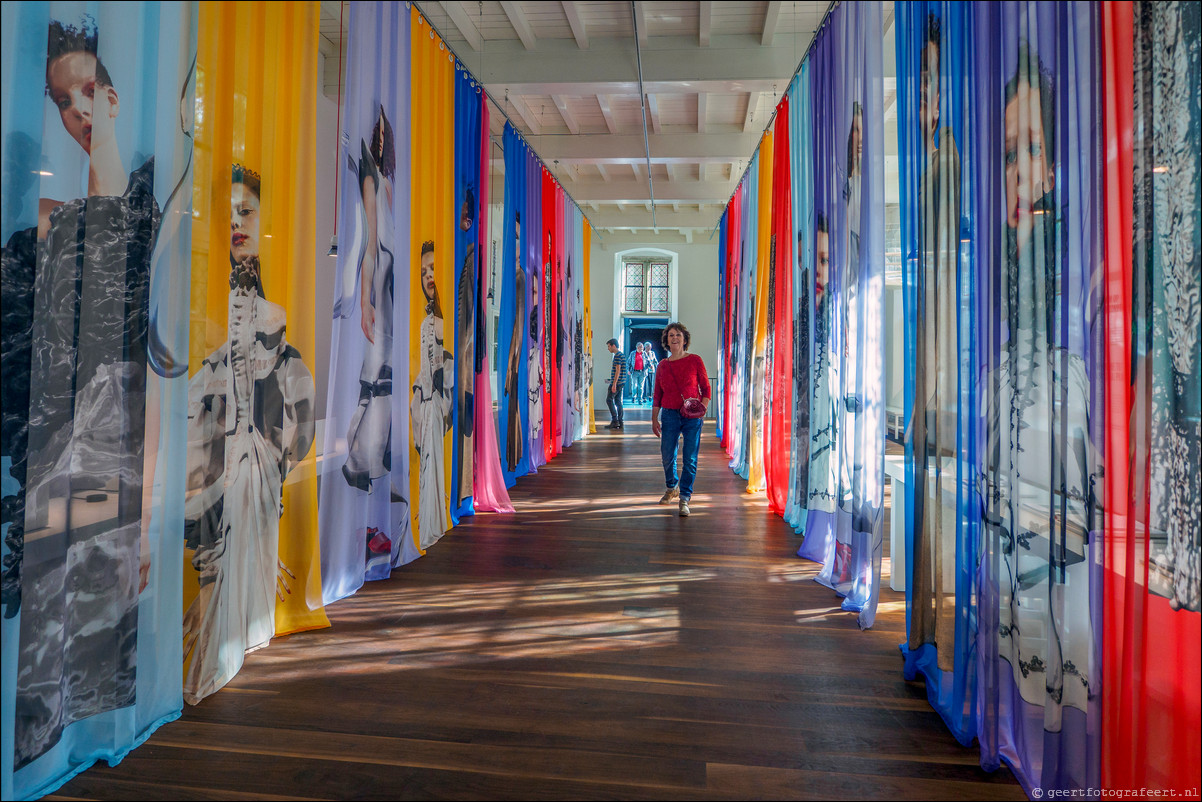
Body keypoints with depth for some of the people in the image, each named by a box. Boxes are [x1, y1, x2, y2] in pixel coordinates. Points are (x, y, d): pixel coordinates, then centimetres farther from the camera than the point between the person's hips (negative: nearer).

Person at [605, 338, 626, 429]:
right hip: (621, 383, 10)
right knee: (618, 401, 10)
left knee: (609, 400, -6)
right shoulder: (622, 355, 17)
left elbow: (618, 370, -20)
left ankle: (615, 421, -9)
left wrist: (614, 384, -22)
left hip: (617, 382, -10)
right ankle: (619, 422, 11)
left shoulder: (617, 356, -14)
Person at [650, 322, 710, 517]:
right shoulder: (663, 365, 7)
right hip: (670, 415, 2)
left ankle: (684, 499, 7)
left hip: (692, 416, -2)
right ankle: (671, 488, 33)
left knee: (690, 459, -3)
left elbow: (706, 388, 2)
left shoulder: (695, 360, 0)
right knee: (667, 456, 6)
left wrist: (703, 408, -13)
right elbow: (657, 395, 12)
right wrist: (654, 420, 8)